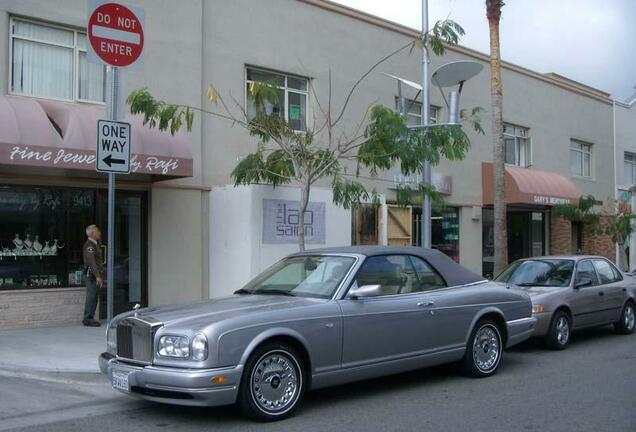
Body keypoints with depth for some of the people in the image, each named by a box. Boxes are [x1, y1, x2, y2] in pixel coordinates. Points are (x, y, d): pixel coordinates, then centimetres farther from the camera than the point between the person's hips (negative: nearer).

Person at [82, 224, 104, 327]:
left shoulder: (95, 244, 20)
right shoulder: (89, 245, -13)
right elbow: (91, 262, -21)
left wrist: (101, 276, 21)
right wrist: (97, 276, -26)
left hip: (96, 275, 10)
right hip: (92, 275, -10)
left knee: (93, 298, 11)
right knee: (91, 297, -9)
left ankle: (90, 318, 15)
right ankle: (88, 319, -6)